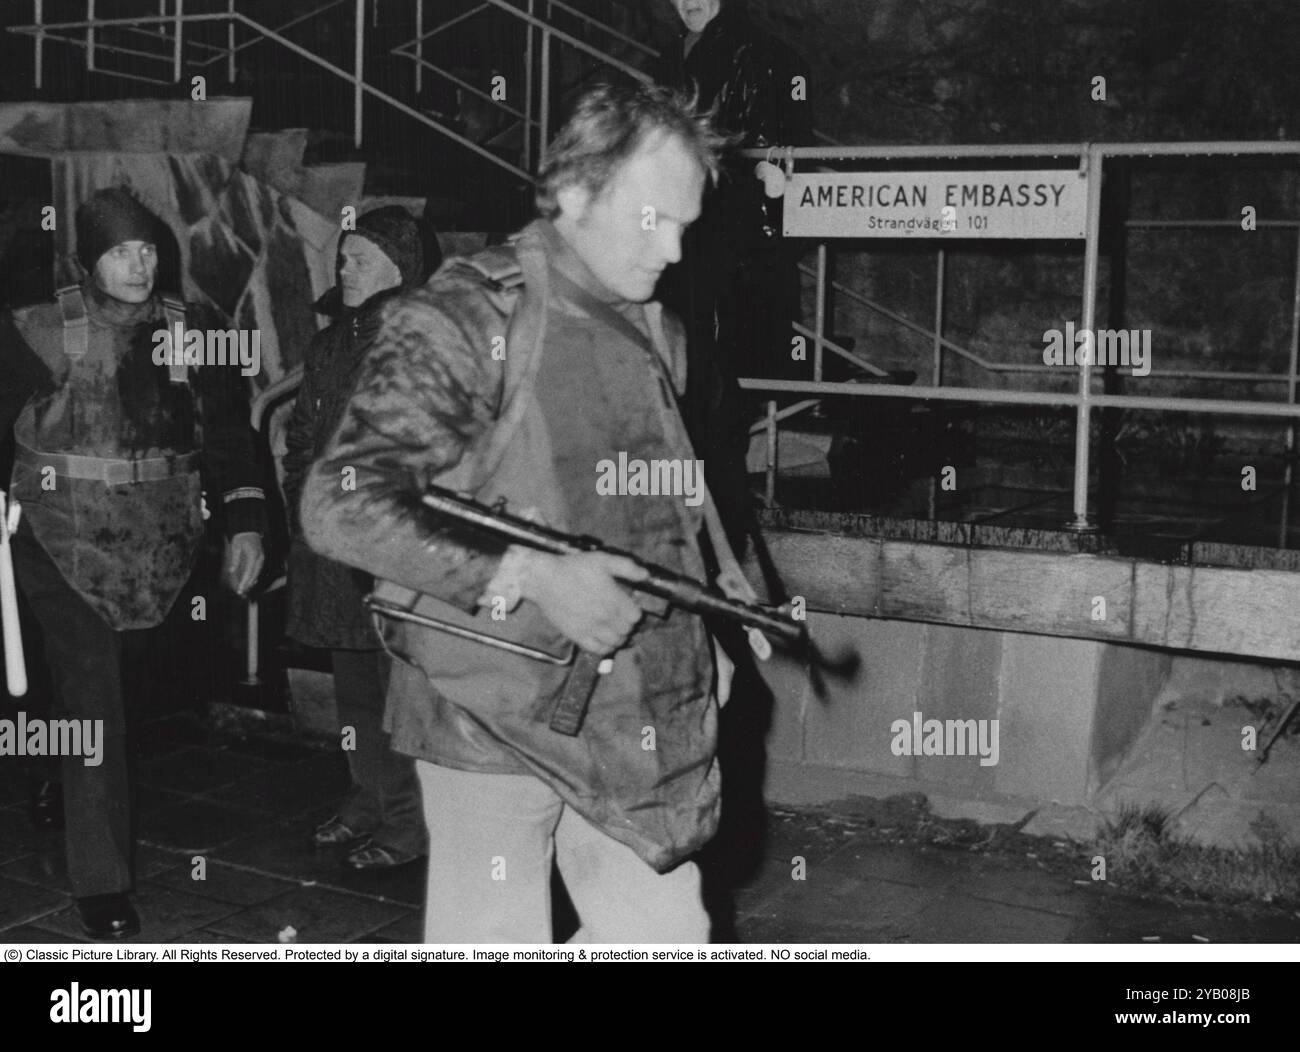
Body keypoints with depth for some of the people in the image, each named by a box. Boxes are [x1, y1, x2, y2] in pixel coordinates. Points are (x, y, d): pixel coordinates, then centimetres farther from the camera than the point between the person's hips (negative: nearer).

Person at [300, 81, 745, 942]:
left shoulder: (656, 328, 11)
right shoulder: (469, 317, -13)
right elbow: (341, 506, -20)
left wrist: (697, 636, 11)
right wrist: (532, 579, -25)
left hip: (640, 711, 7)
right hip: (494, 712, -7)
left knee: (666, 938, 11)